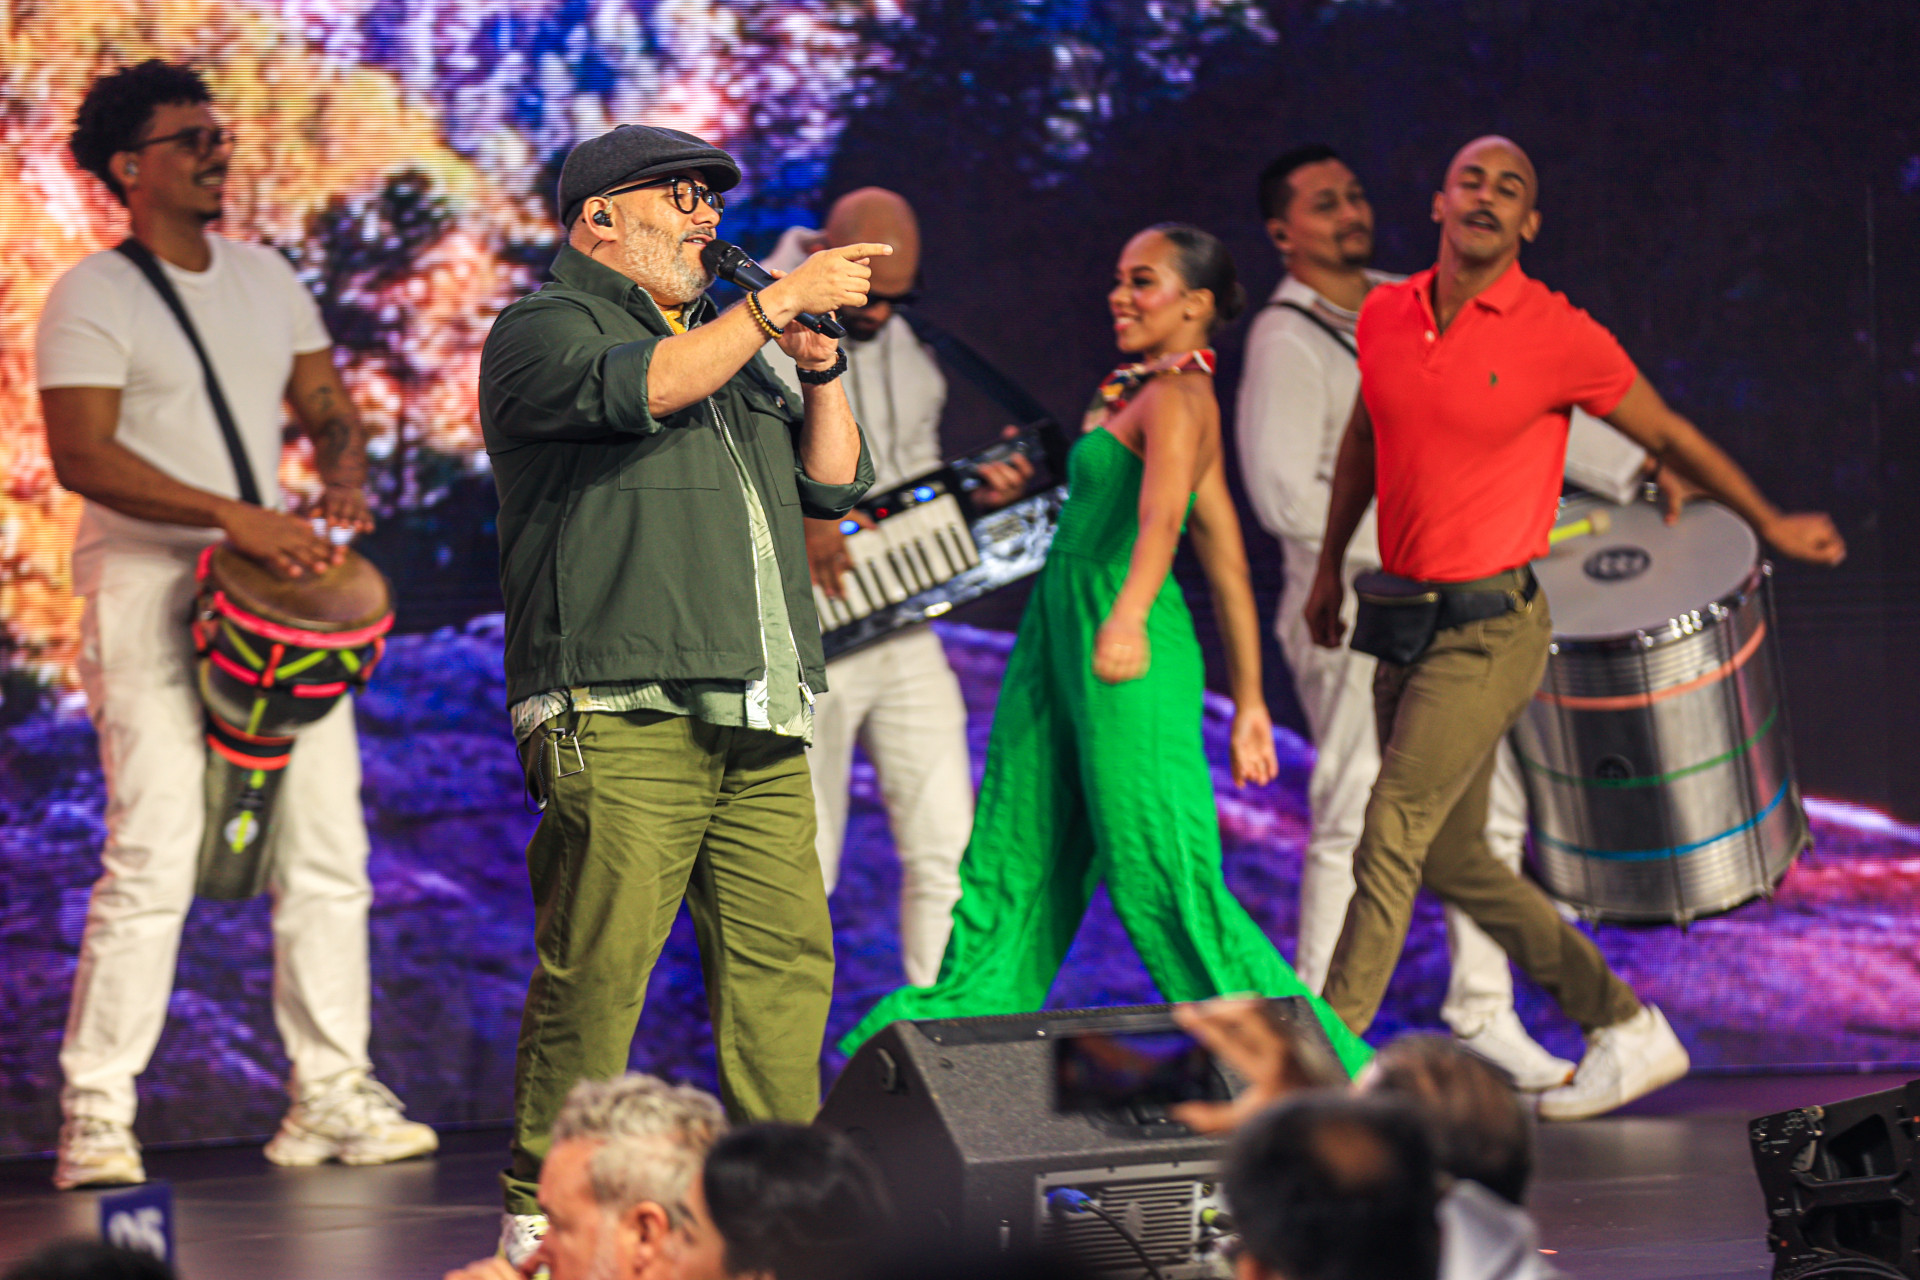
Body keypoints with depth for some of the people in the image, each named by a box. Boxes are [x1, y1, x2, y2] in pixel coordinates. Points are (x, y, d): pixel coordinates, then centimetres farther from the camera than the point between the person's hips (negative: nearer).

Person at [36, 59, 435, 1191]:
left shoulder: (266, 279, 15)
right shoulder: (94, 297, -6)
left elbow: (328, 408, 19)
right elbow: (84, 457, -16)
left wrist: (345, 481, -5)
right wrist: (233, 516, -25)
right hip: (144, 588, -7)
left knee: (327, 844, 4)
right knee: (153, 861, -11)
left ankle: (330, 1097, 11)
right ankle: (96, 1117, -5)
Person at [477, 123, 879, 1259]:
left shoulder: (733, 345, 27)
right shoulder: (544, 332, 4)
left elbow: (833, 485, 24)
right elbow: (638, 390, -17)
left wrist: (821, 366, 9)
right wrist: (778, 305, -12)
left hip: (759, 724, 7)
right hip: (618, 718, -7)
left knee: (787, 958, 1)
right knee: (597, 972, -10)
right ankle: (546, 1212, -5)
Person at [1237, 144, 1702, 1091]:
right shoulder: (1285, 341, -11)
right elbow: (1284, 496, -19)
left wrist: (1637, 468, 4)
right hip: (1354, 612, -7)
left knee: (1491, 805, 10)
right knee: (1360, 825, -8)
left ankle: (1483, 1015, 21)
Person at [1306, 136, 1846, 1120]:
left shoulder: (1559, 337, -10)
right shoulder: (1385, 317, 5)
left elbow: (1668, 436, 4)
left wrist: (1773, 525, 15)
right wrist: (1329, 565, 29)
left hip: (1490, 632, -7)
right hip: (1407, 623, 7)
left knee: (1390, 842, -12)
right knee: (1449, 859, 11)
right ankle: (1626, 1030, 23)